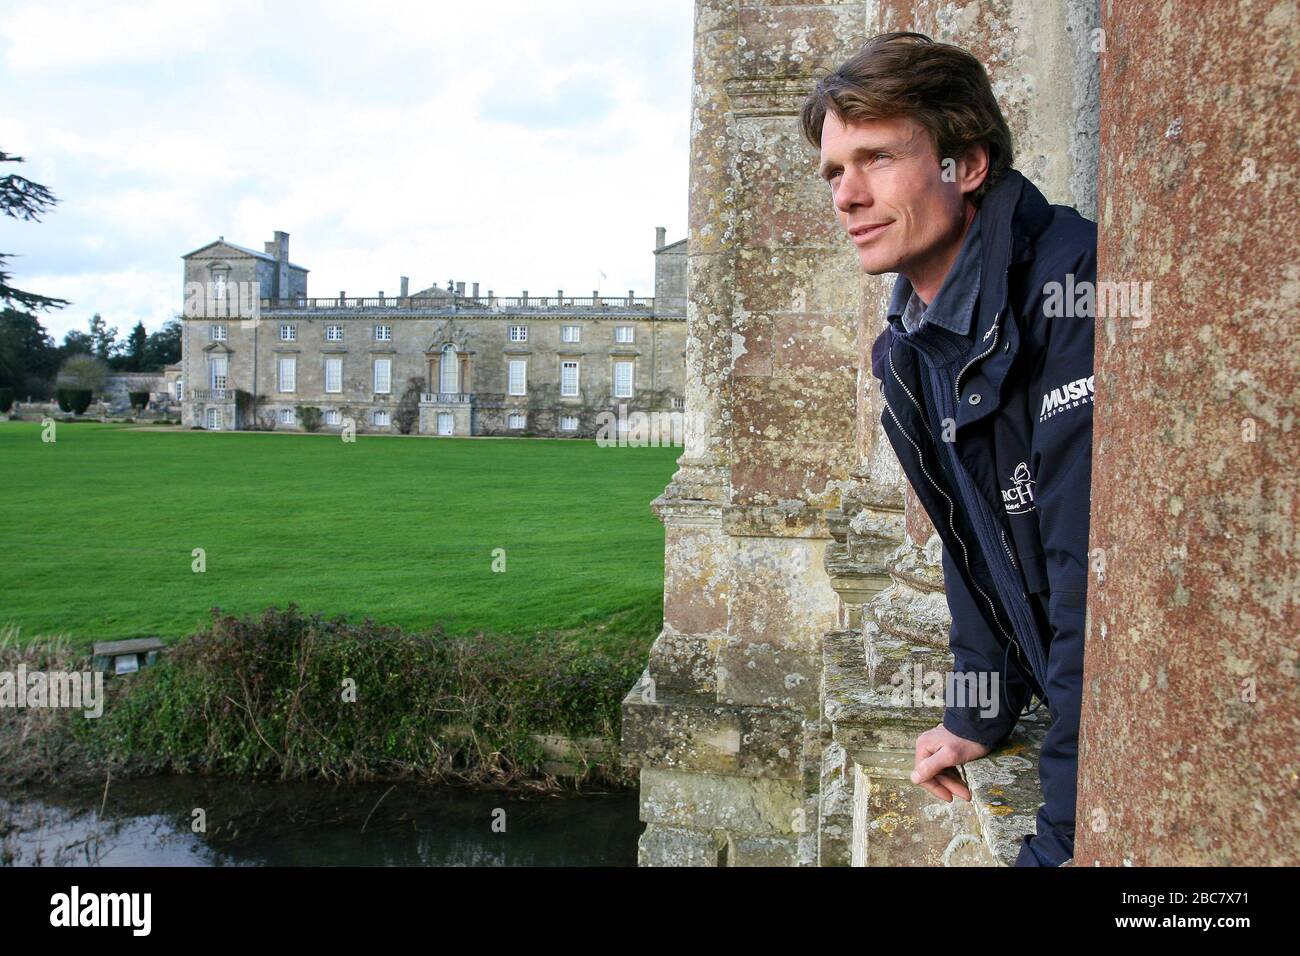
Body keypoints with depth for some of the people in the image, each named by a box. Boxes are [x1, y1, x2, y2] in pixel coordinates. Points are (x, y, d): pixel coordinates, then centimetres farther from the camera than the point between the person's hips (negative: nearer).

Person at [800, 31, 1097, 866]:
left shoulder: (1070, 291, -24)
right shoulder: (913, 345, 4)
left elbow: (1100, 578, -27)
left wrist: (1067, 834, -24)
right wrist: (980, 717, 16)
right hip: (1076, 706, 7)